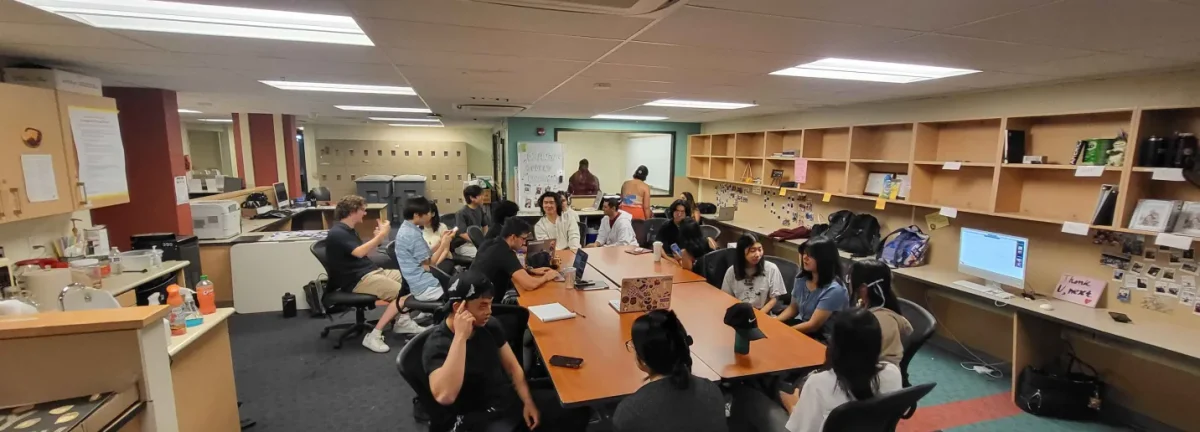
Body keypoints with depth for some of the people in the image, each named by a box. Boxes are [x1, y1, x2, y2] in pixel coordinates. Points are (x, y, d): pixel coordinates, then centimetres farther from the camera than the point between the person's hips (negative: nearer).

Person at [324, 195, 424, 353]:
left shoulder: (348, 230, 17)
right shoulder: (337, 233, -15)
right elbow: (359, 252, -29)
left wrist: (380, 235, 9)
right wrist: (381, 235, -23)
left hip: (371, 272, 10)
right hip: (357, 280, -10)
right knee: (404, 292, -20)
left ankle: (402, 320, 4)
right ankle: (374, 336, -18)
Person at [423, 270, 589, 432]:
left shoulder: (490, 324, 0)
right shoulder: (437, 344, -18)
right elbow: (444, 396, -35)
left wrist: (528, 402, -4)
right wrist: (460, 336, -35)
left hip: (512, 398, 7)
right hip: (478, 418, -6)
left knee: (578, 410, -5)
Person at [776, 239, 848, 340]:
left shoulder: (833, 289, -23)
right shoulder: (802, 279, 0)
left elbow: (813, 325, -23)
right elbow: (793, 308, 13)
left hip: (822, 338, -6)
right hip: (802, 326, 7)